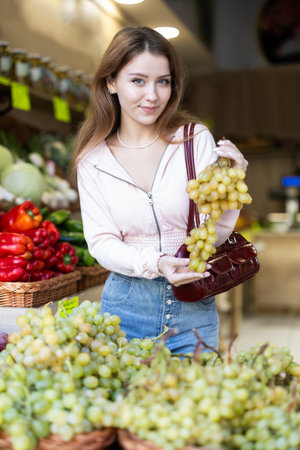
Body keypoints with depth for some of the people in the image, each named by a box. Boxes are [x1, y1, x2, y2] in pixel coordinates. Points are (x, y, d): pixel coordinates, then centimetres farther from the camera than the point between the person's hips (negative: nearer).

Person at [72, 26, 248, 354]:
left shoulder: (196, 139, -6)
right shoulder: (93, 159, -3)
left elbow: (213, 235, -6)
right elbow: (101, 242, -5)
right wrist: (155, 263, -23)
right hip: (126, 306, 0)